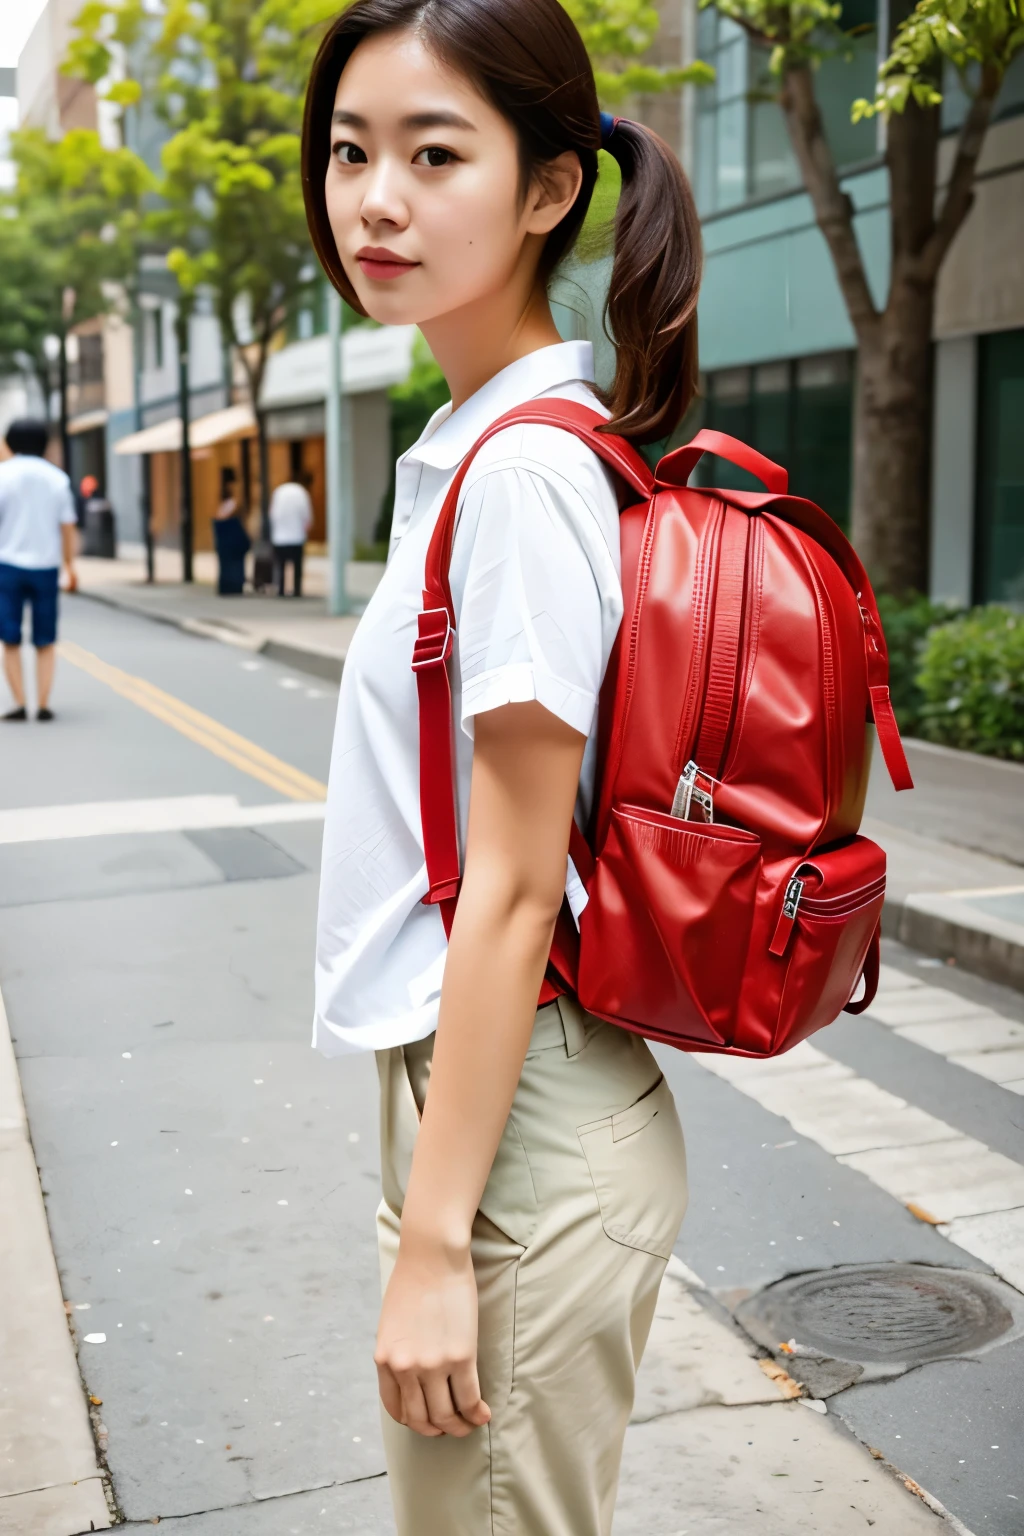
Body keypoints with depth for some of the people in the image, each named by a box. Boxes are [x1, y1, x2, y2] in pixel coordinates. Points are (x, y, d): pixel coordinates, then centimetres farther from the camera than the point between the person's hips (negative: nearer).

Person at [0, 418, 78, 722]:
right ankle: (43, 704, 2)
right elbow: (67, 528, 1)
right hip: (46, 567, 1)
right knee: (45, 643, 9)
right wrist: (70, 567, 10)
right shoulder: (57, 478, 3)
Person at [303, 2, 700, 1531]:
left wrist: (434, 1241, -16)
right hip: (466, 1092, 9)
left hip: (520, 1134, -9)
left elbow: (513, 892, -21)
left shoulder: (524, 473, -20)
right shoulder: (476, 450, 9)